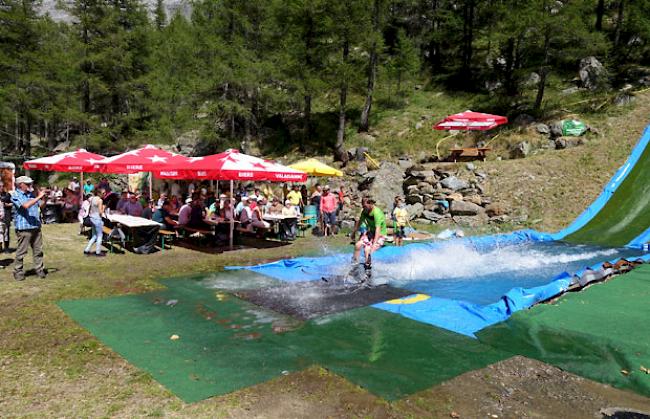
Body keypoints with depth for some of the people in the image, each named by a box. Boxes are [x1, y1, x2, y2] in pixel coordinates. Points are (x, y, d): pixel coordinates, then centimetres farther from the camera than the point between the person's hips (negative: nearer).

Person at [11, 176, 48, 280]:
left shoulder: (31, 194, 12)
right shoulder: (16, 196, -7)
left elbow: (41, 205, 15)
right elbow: (26, 205, -23)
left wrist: (44, 196, -1)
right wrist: (39, 197, -22)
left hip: (36, 227, 6)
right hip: (24, 228, -6)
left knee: (38, 250, 8)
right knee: (21, 251, 1)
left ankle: (40, 269, 15)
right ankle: (18, 272, 11)